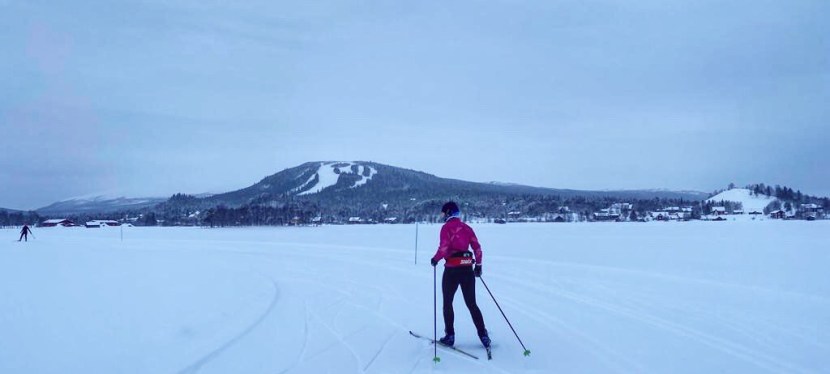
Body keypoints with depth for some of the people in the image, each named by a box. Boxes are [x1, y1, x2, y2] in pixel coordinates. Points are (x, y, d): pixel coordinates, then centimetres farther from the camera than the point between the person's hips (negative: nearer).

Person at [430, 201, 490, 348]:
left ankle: (450, 336, 10)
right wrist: (478, 265, 17)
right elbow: (477, 247, 7)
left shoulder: (446, 227, -6)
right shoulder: (466, 227, 10)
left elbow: (444, 247, -17)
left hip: (452, 269, -5)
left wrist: (435, 259, -1)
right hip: (468, 269, 5)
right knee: (472, 304, 11)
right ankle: (483, 335, 4)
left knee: (447, 303, 11)